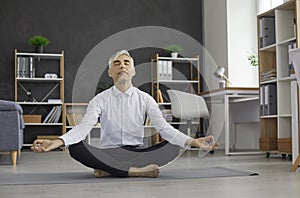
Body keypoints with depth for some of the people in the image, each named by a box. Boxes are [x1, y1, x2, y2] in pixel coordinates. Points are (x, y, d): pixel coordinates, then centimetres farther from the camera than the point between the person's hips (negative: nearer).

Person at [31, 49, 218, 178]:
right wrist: (57, 142, -34)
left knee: (173, 147, -25)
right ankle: (136, 170, -30)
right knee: (76, 148, -30)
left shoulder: (145, 99, 1)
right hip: (108, 153, -1)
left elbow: (163, 127, -11)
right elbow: (83, 127, -14)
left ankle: (110, 170, -25)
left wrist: (192, 141, -28)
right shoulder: (100, 100, 0)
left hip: (136, 152, 1)